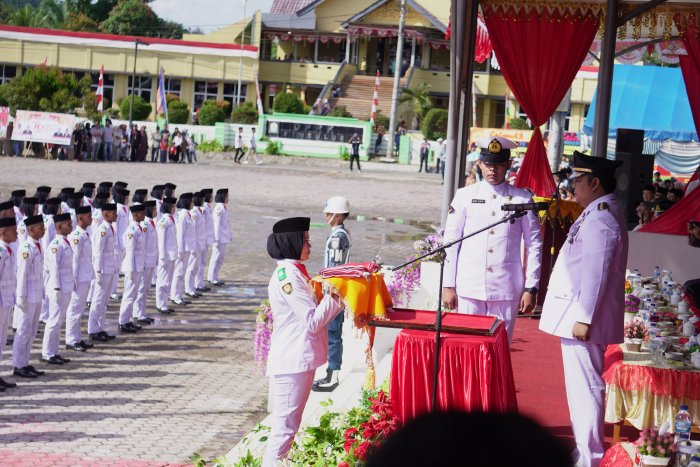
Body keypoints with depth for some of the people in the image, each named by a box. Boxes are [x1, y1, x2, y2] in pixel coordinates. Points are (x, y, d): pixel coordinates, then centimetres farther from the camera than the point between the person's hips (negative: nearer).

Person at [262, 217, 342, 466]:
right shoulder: (288, 276, -16)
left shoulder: (294, 272, 14)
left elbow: (312, 313, 16)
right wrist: (334, 297, -8)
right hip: (292, 361, -10)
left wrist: (332, 296, 3)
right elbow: (312, 321, -19)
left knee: (288, 424, 15)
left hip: (300, 359, 10)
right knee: (285, 425, -7)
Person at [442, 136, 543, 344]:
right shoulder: (465, 196, 4)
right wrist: (448, 285, 2)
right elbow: (450, 242, 6)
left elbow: (534, 246, 4)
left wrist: (530, 288, -1)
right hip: (469, 287, 1)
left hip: (506, 289, -1)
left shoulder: (522, 199, 3)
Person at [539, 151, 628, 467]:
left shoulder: (600, 220, -19)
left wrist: (583, 319, -22)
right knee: (582, 385, 17)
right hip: (577, 315, 11)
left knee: (585, 387, -6)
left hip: (582, 319, -11)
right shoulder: (601, 213, 14)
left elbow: (595, 274, -23)